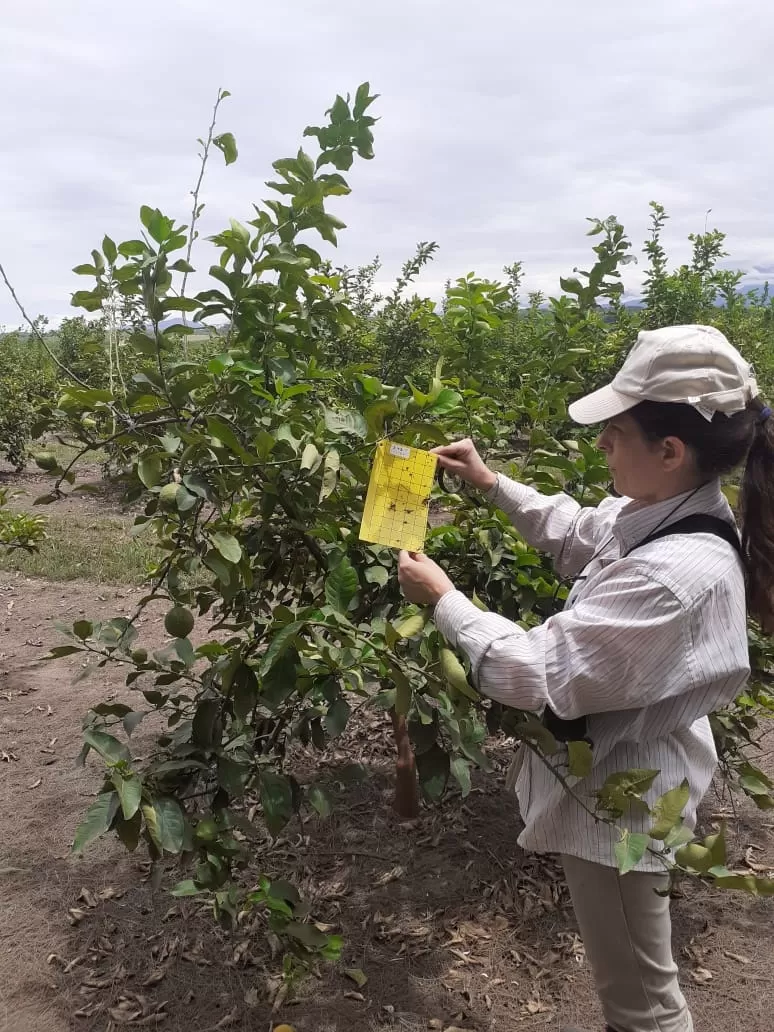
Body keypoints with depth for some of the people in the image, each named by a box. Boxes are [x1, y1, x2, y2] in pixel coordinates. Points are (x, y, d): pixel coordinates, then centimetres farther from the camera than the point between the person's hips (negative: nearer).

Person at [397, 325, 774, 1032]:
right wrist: (490, 482, 10)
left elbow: (537, 674, -32)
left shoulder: (676, 576, -36)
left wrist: (443, 599, -20)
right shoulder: (664, 515, -7)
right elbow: (575, 535, 14)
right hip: (622, 773, 9)